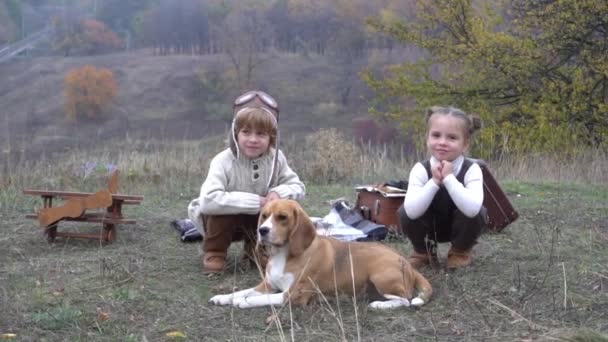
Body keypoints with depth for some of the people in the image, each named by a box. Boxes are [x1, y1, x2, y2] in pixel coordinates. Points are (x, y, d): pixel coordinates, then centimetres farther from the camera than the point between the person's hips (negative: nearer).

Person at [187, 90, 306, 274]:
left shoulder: (276, 158, -17)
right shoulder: (223, 161, -31)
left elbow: (298, 187, -7)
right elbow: (208, 201, -45)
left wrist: (278, 192, -31)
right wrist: (254, 202, -41)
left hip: (259, 218, 4)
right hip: (225, 218, -4)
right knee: (221, 209, -35)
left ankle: (256, 247, 8)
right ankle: (214, 253, -6)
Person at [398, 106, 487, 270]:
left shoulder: (471, 170, -26)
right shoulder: (421, 169, -23)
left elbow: (472, 209, -44)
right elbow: (412, 211, -36)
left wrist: (449, 178, -43)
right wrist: (434, 181, -42)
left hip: (460, 228, -1)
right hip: (429, 227, 1)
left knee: (477, 213, -31)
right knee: (405, 212, -26)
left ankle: (460, 252, 0)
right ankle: (423, 251, 3)